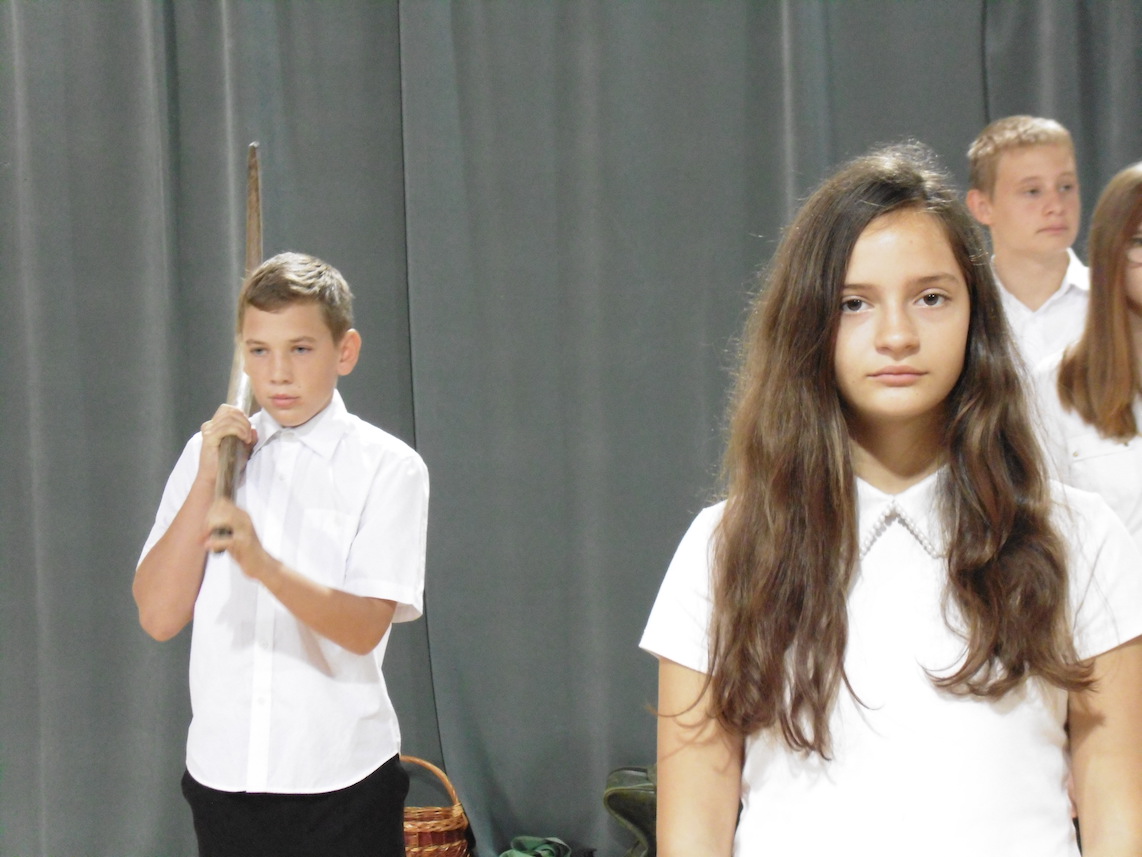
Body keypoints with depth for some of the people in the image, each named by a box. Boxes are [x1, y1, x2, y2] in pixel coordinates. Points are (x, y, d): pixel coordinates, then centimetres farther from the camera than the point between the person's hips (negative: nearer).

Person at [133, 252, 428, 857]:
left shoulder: (387, 467, -4)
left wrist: (264, 564, -31)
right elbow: (159, 617, -1)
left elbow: (364, 629, -15)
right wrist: (207, 479, -7)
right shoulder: (209, 454, 7)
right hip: (221, 775, 3)